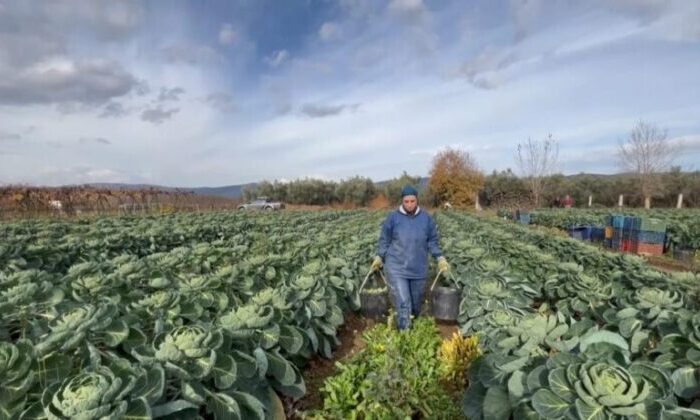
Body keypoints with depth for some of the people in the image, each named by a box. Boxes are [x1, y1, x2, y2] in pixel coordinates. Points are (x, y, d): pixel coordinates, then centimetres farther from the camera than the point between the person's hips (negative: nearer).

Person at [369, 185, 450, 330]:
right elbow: (385, 240, 4)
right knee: (403, 305, -8)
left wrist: (440, 258, 0)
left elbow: (433, 241, 8)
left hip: (419, 269, 3)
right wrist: (379, 258, 3)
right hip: (397, 269, -3)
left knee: (416, 305, 17)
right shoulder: (393, 217, -6)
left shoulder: (426, 218, -1)